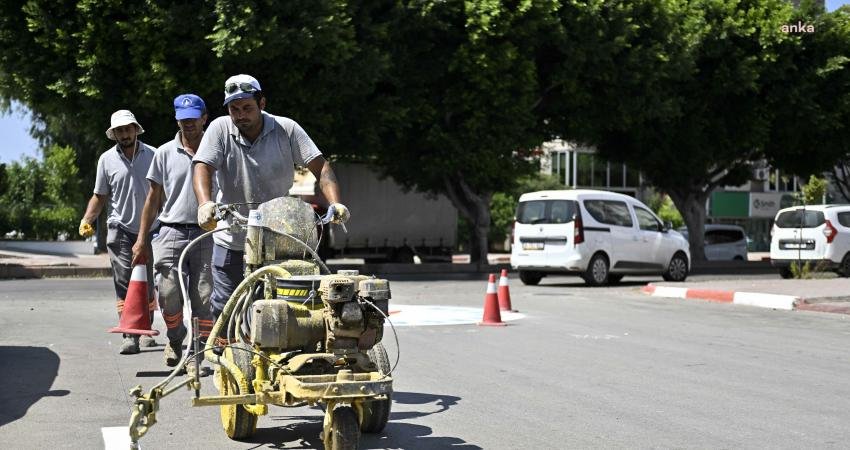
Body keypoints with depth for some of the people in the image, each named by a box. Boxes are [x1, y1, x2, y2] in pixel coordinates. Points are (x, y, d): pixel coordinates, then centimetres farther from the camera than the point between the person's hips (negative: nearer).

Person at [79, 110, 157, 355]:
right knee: (124, 284, -8)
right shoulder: (107, 159, 2)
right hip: (121, 229, 0)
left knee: (147, 284, 8)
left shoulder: (152, 155, 0)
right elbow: (100, 196, 9)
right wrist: (87, 220, -6)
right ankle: (130, 335, -9)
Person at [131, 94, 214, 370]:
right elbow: (154, 198, 12)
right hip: (171, 232, 1)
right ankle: (175, 341, 21)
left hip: (206, 234, -1)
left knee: (203, 297, -4)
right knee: (169, 293, -6)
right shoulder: (165, 153, 9)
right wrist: (142, 239, 8)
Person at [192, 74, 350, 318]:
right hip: (231, 242, 1)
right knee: (224, 310, 4)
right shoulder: (220, 129, -2)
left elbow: (320, 166, -7)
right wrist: (205, 204, -35)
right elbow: (203, 168, -14)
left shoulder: (286, 129, -3)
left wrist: (335, 204, -24)